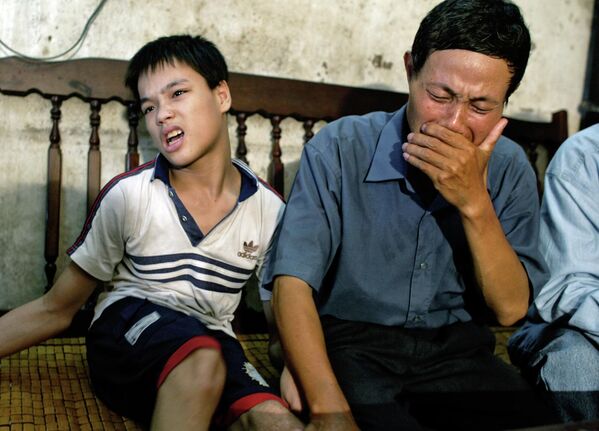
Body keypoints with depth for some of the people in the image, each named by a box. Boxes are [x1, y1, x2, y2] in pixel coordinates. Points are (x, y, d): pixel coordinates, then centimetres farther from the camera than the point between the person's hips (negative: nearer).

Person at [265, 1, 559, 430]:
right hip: (351, 342, -3)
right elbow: (293, 284, -16)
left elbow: (510, 309, -4)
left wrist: (475, 202, -19)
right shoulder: (339, 149, -10)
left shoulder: (510, 169, 0)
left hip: (457, 348, 4)